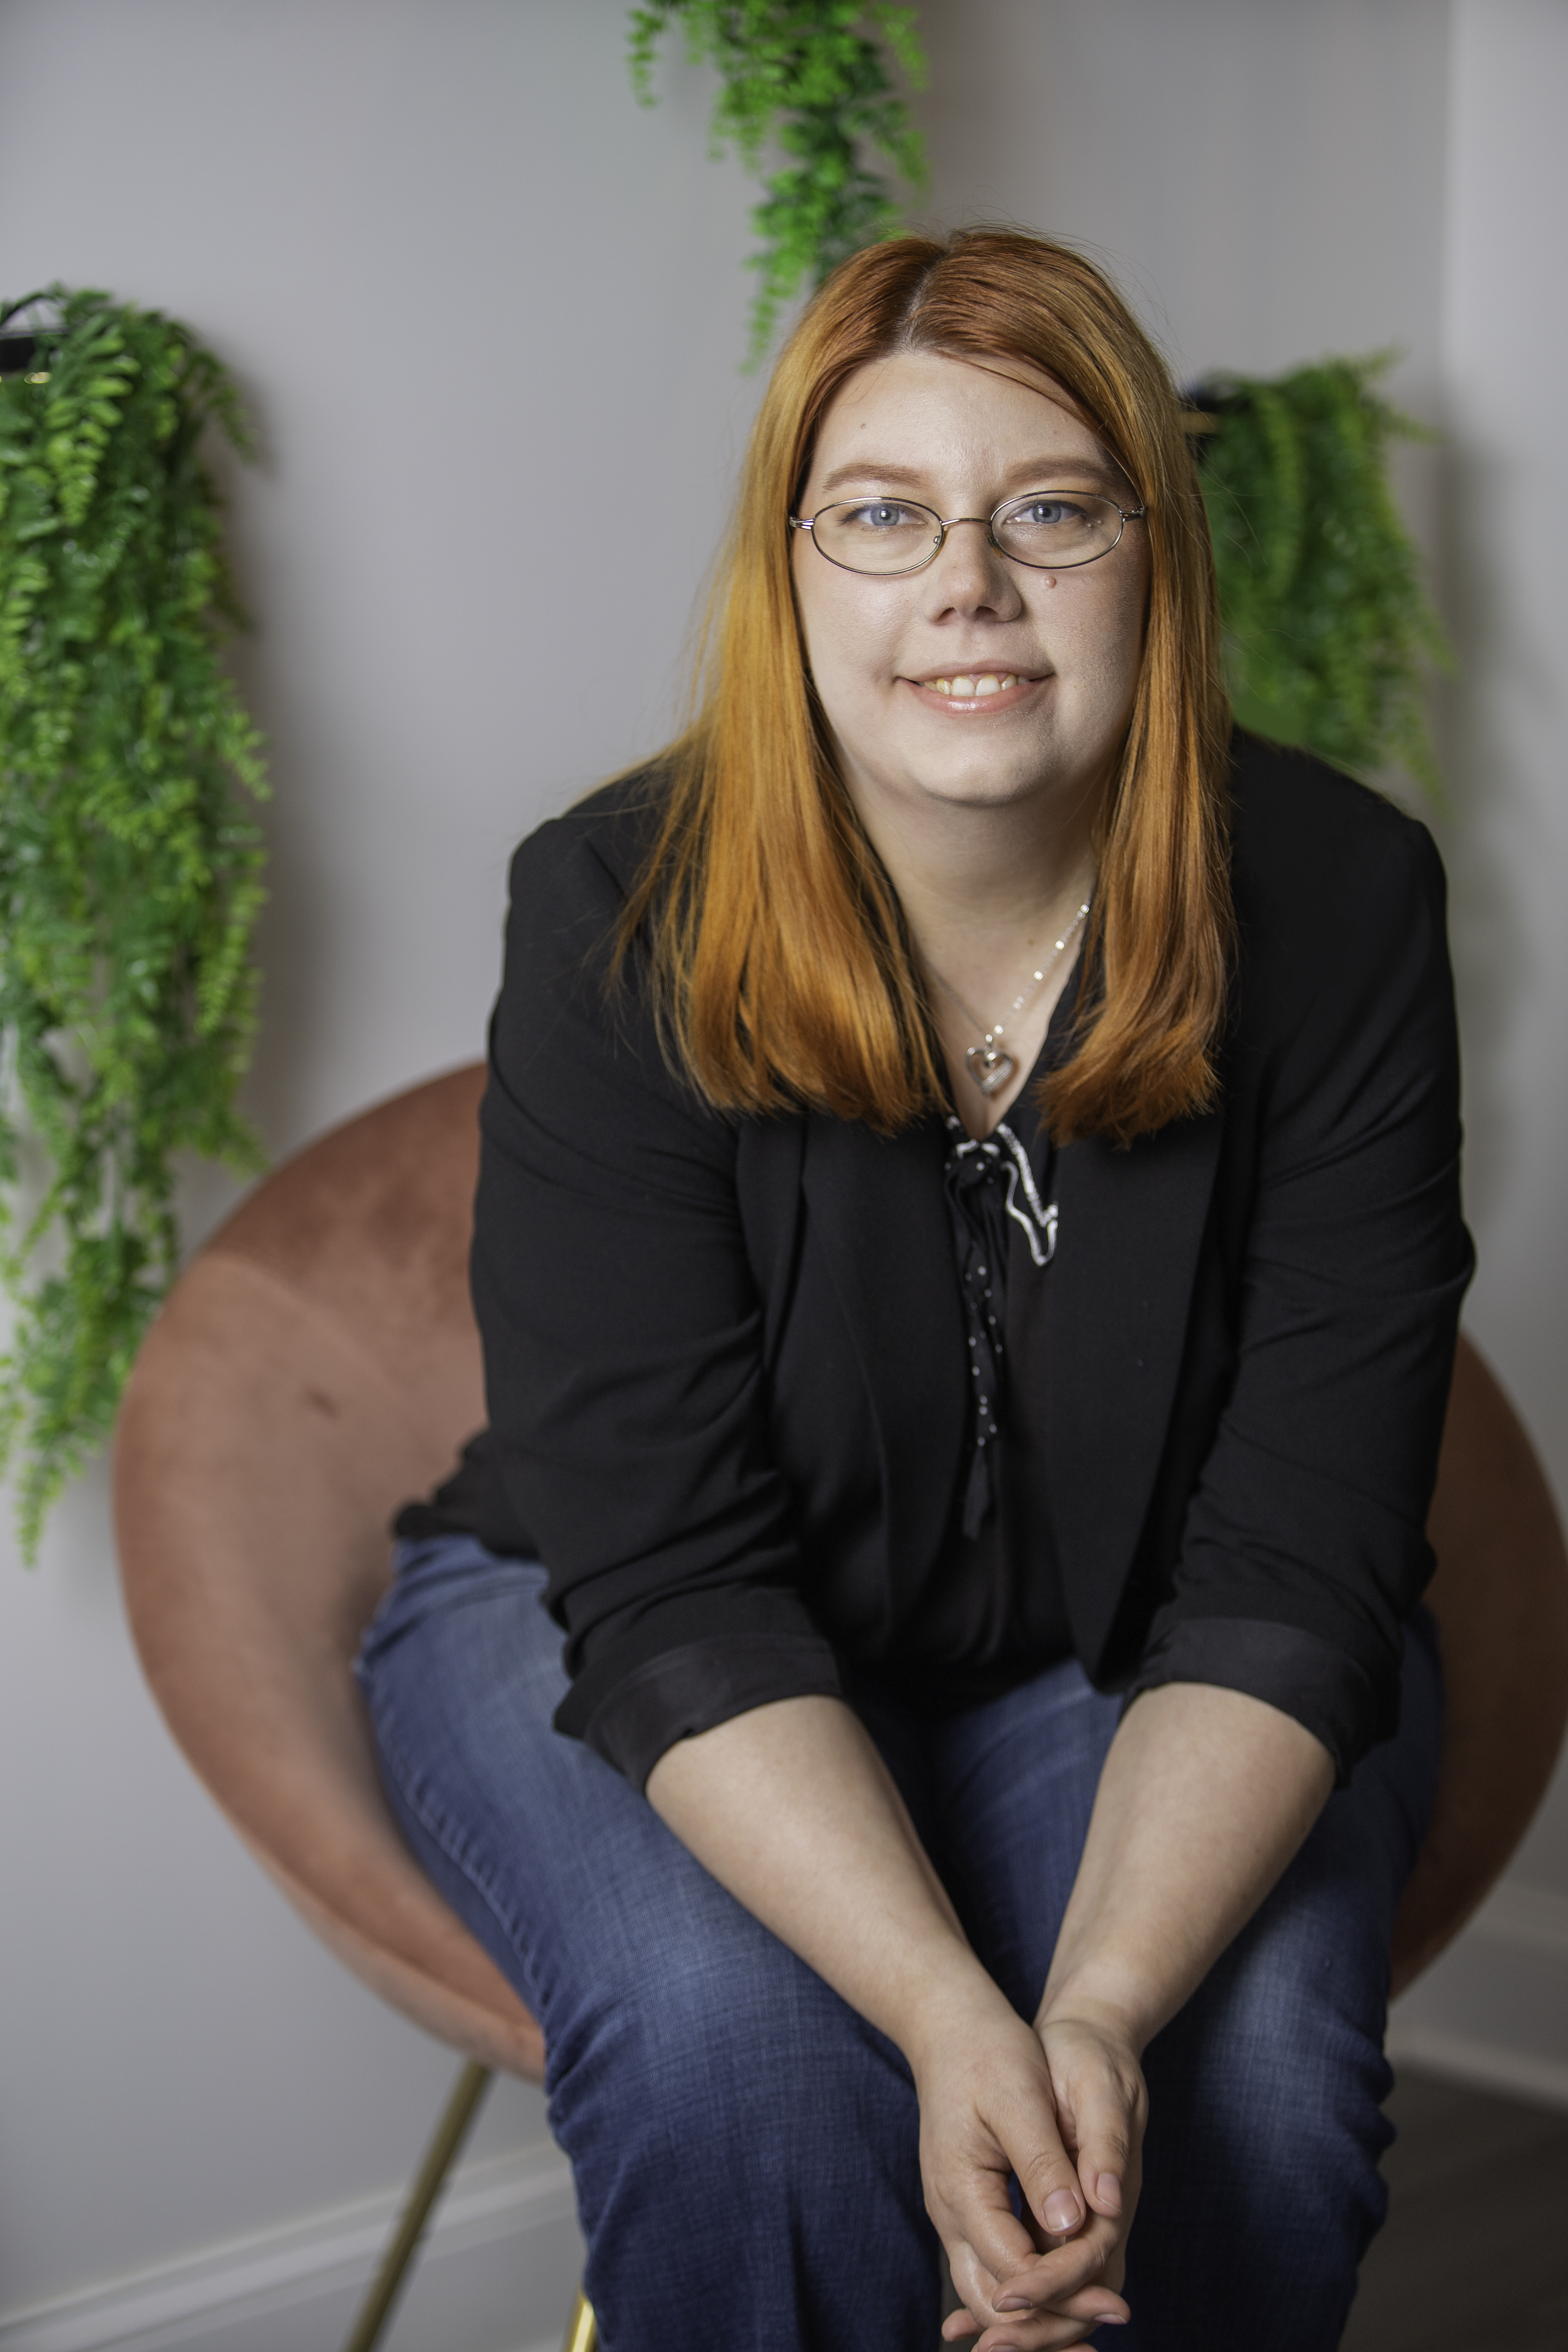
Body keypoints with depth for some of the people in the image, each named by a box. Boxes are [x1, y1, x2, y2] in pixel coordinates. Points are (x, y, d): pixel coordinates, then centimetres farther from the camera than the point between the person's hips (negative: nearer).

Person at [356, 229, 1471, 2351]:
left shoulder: (1338, 904, -17)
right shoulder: (619, 919, -20)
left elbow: (1296, 1564, -17)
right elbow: (672, 1579, -21)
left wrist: (1106, 2005, -32)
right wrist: (954, 2020, -34)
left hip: (1144, 1660, 1)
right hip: (632, 1634, -1)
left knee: (1258, 2057, -26)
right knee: (734, 2040, -30)